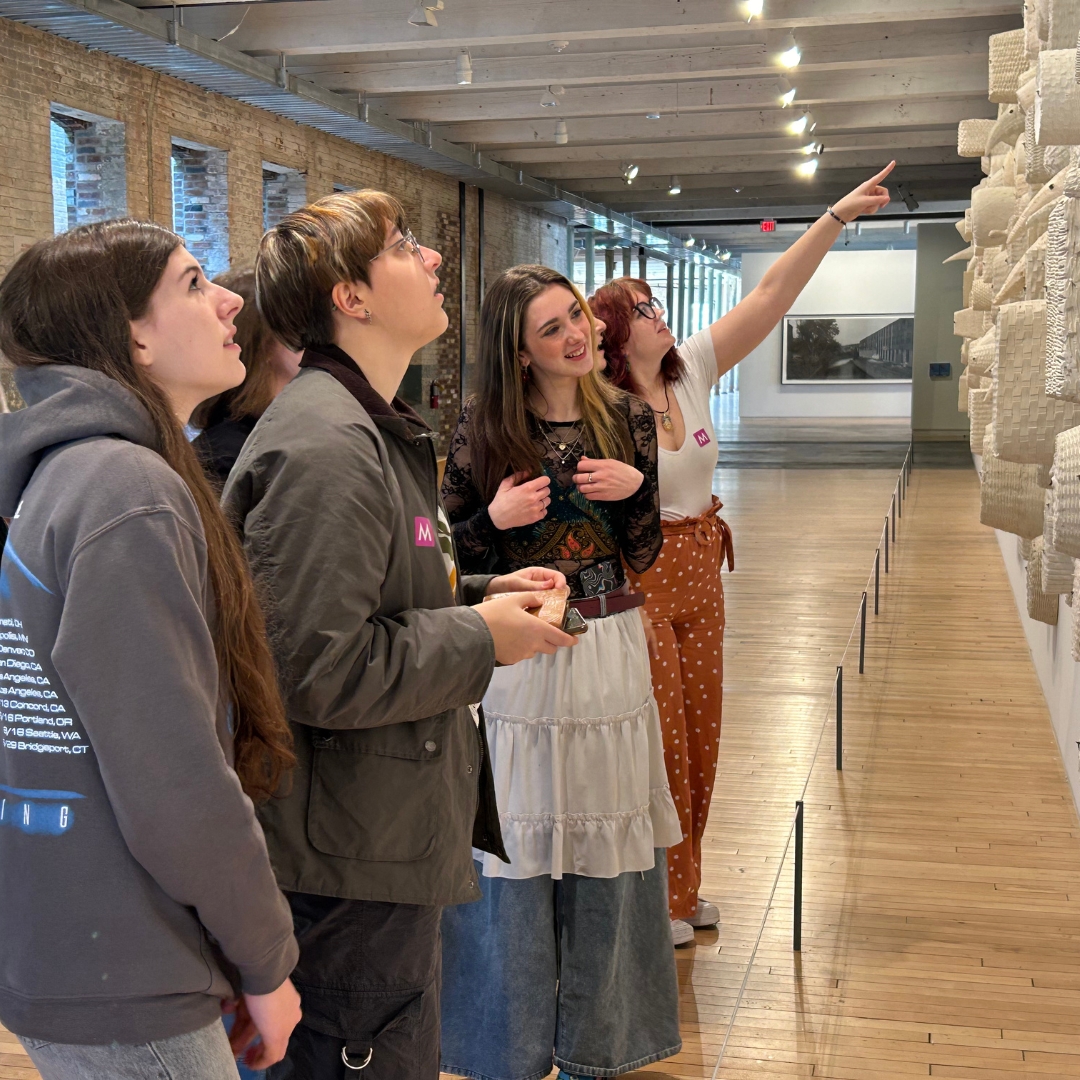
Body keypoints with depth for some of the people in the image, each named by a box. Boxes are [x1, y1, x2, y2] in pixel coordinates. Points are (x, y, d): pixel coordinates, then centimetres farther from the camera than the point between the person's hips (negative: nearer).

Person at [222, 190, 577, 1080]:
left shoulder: (373, 427, 13)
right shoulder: (325, 446, -22)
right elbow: (319, 671, -28)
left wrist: (480, 596, 7)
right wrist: (479, 637, -17)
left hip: (393, 835, 11)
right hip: (351, 864, -10)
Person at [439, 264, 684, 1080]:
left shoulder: (627, 418, 4)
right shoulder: (483, 431, -3)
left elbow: (645, 554, 7)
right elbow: (450, 557, 0)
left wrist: (636, 489, -11)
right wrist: (497, 518, -17)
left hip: (608, 653, 2)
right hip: (516, 658, -2)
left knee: (604, 846, 9)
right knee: (517, 846, 3)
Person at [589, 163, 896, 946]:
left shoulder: (691, 370, 1)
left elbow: (774, 295, -1)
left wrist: (840, 214, -4)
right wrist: (623, 609, -32)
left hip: (699, 575, 7)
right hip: (637, 584, -7)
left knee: (700, 740, 16)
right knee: (659, 745, 3)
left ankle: (681, 887, 33)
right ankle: (654, 901, 21)